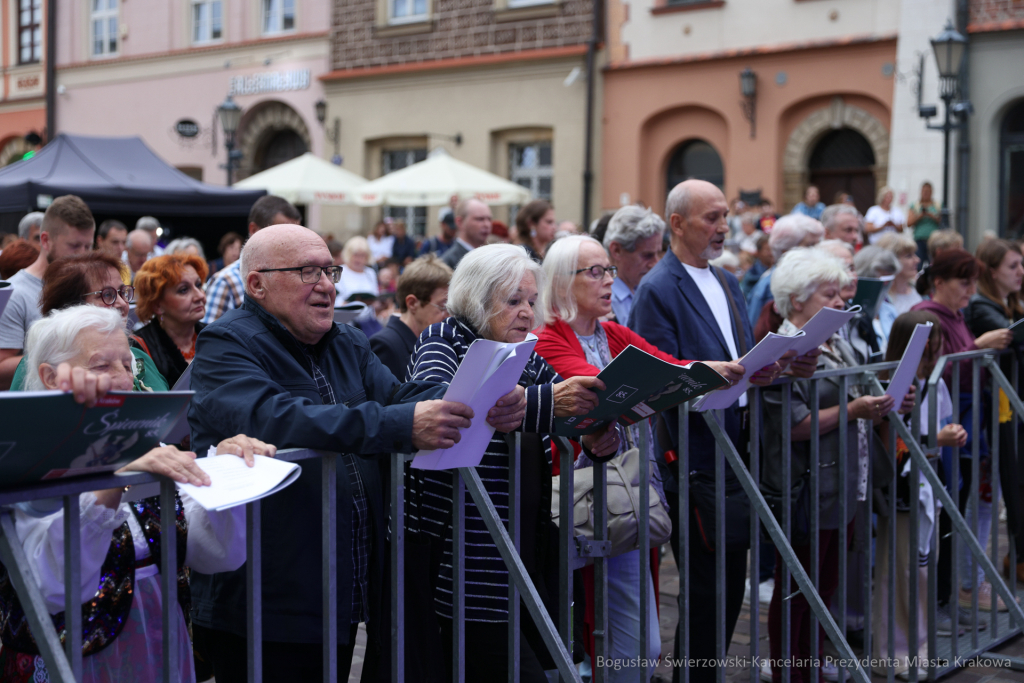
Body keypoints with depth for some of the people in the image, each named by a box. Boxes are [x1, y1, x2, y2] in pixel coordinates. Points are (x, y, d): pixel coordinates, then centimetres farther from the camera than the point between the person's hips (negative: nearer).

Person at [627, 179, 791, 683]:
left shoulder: (727, 284, 16)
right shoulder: (657, 290, -11)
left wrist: (770, 366, 4)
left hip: (733, 454, 8)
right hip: (692, 460, -8)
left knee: (731, 584, 14)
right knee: (707, 590, -2)